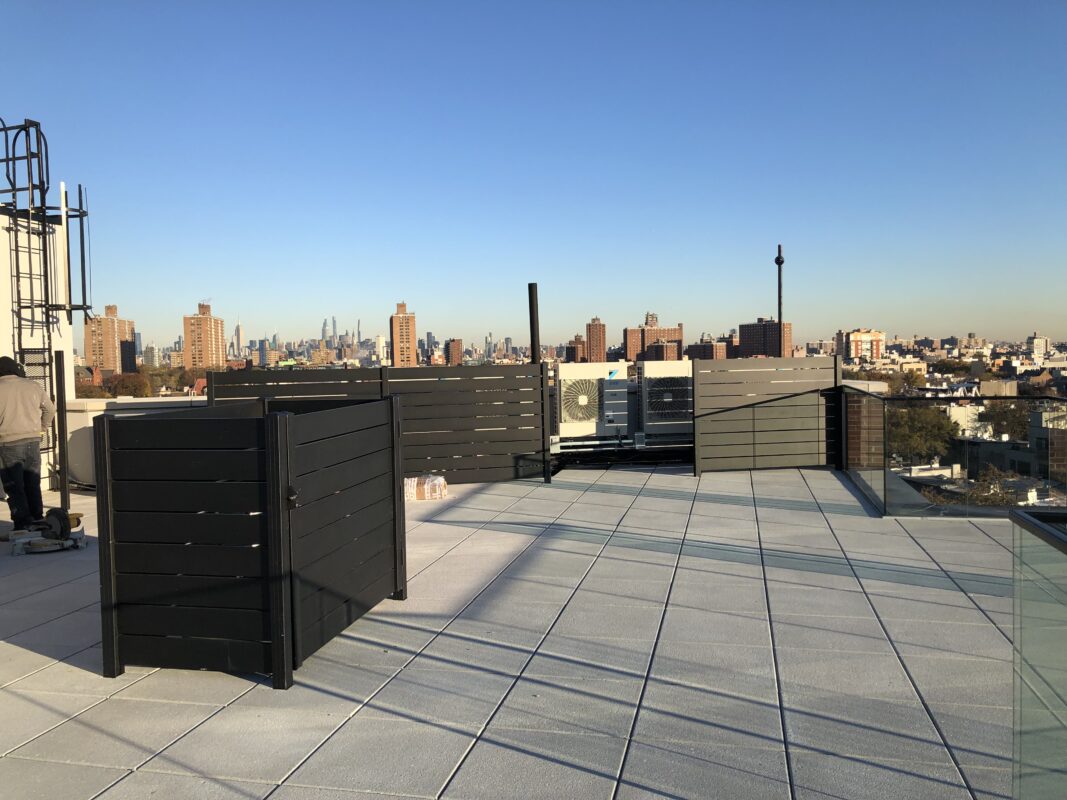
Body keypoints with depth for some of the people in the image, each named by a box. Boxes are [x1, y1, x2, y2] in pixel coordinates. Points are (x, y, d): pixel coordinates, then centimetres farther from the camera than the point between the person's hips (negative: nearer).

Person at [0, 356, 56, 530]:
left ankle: (23, 525, 4)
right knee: (33, 485, 15)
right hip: (33, 441, 4)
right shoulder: (33, 386, 3)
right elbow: (50, 409, 12)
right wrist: (42, 427, 24)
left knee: (14, 487, 4)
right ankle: (37, 520, 19)